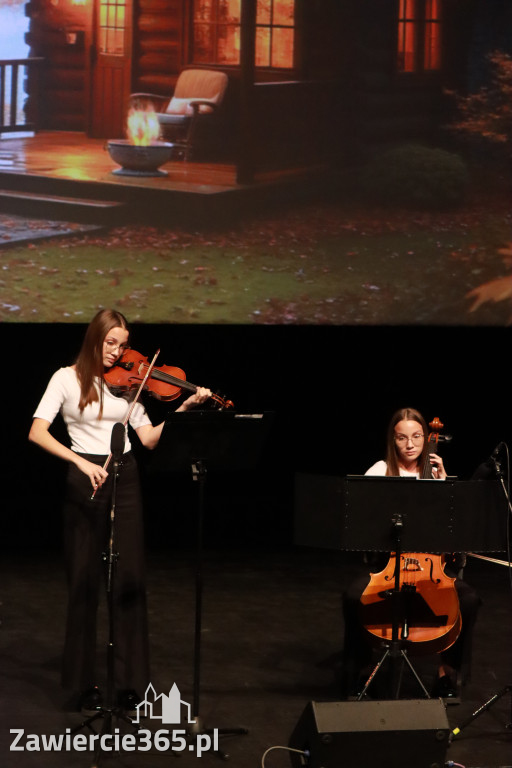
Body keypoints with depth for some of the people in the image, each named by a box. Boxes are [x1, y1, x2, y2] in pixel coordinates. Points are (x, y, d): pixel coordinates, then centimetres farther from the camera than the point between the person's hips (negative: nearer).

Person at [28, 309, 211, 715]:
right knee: (84, 581, 1)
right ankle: (86, 682, 10)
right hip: (84, 482, -3)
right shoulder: (67, 379, -1)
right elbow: (37, 433, -12)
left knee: (129, 580, -1)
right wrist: (81, 462, -22)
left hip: (125, 482, 3)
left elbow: (149, 437, 2)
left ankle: (131, 681, 5)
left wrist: (184, 409, -11)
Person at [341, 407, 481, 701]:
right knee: (354, 597, -32)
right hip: (387, 558, -2)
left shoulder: (433, 472, 11)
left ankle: (447, 672, -7)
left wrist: (443, 483, -3)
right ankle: (356, 671, -11)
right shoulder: (380, 472, 4)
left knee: (469, 600, -26)